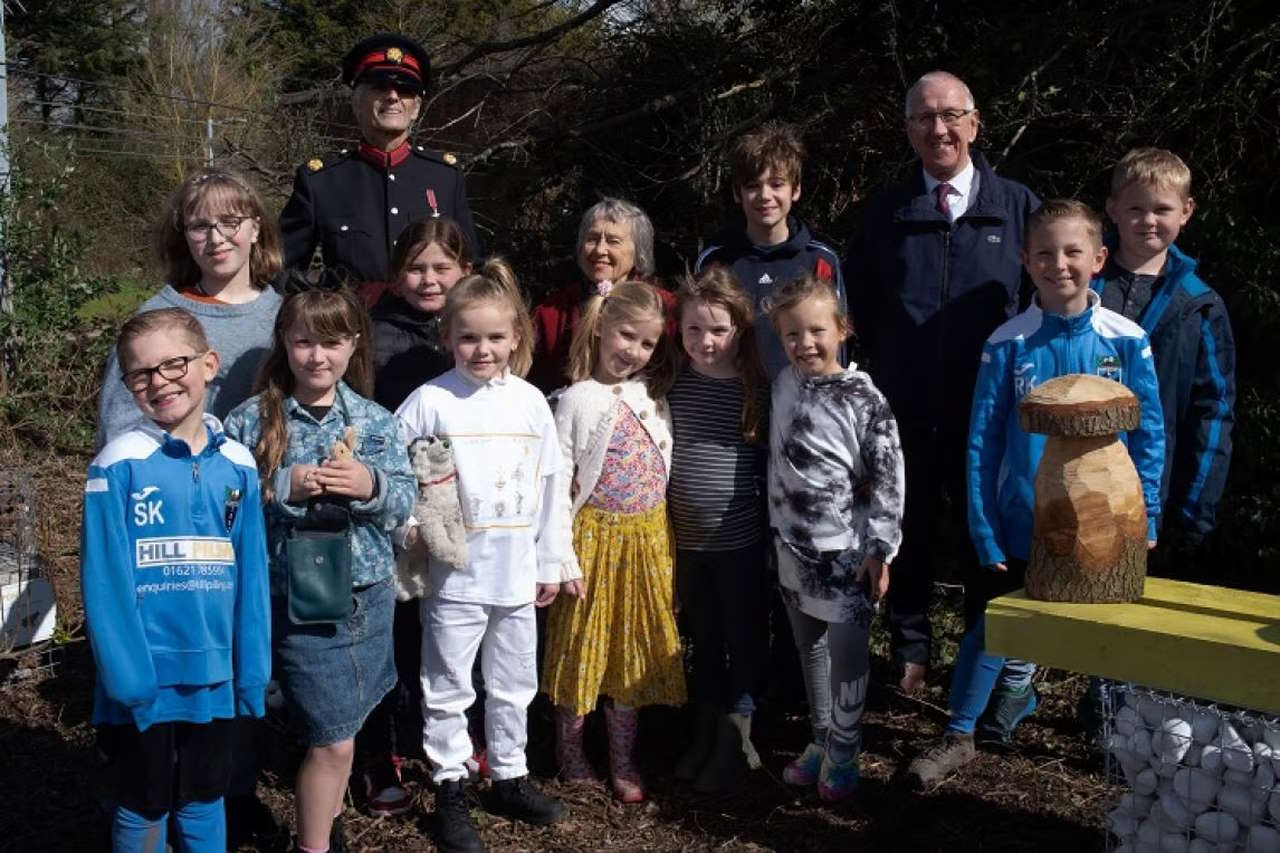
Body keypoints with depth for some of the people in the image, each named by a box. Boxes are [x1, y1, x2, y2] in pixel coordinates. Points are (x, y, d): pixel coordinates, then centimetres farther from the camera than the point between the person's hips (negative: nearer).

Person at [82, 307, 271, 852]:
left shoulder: (237, 464, 0)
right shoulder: (118, 465, -12)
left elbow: (251, 577, 3)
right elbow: (104, 582, -13)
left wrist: (253, 672, 2)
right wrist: (129, 677, -17)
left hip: (213, 674, 4)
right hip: (144, 674, -3)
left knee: (205, 801, 19)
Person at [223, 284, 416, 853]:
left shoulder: (374, 420, 1)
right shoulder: (252, 420, -6)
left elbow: (405, 500, 0)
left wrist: (372, 486, -20)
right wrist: (284, 487, -21)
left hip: (369, 593, 4)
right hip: (300, 599, -4)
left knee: (339, 727, 19)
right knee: (332, 739, 0)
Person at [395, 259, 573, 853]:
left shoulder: (531, 402, 2)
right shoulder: (430, 401, -8)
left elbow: (551, 486, 7)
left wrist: (552, 561, 8)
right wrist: (409, 524, -13)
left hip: (517, 574, 4)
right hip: (454, 575, -4)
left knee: (515, 685, 17)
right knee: (449, 689, 7)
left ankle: (509, 778, 34)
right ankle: (450, 793, 20)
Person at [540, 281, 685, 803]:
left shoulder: (654, 397, 5)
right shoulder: (578, 399, -9)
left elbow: (667, 470, 10)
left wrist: (663, 539, 8)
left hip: (648, 538, 4)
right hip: (593, 537, -4)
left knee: (633, 649, 11)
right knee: (583, 646, 7)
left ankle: (623, 760, 23)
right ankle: (570, 750, 25)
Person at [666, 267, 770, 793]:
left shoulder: (757, 389, -9)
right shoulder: (673, 383, -3)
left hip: (740, 538, -3)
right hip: (686, 537, 3)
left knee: (744, 637, 9)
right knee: (702, 638, 17)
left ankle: (736, 739, 22)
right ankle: (705, 733, 31)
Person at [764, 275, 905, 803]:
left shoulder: (863, 398, -13)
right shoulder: (784, 386, 2)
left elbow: (888, 478, -12)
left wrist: (879, 549, -14)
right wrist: (778, 531, 14)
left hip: (847, 552, -5)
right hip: (793, 546, 5)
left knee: (847, 654, 1)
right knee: (809, 649, 16)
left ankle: (843, 754, 18)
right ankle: (819, 741, 32)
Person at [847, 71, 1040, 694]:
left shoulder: (1017, 206, 1)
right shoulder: (885, 212, 6)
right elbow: (860, 302, 13)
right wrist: (885, 370, 8)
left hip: (988, 404, -1)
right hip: (905, 408, 1)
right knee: (909, 530, 10)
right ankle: (910, 649, 25)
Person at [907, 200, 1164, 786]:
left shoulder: (1127, 341, -6)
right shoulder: (1007, 346, -7)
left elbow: (1149, 435, 0)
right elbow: (982, 444, -5)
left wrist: (1144, 520, -3)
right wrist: (985, 534, -7)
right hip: (1021, 529, 0)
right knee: (993, 630, 8)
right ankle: (959, 735, 26)